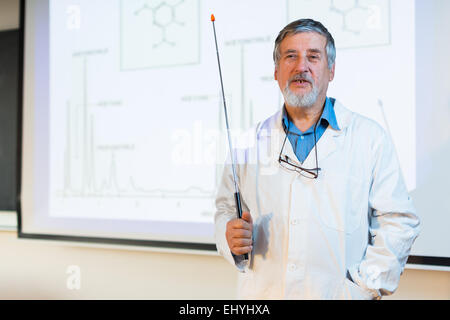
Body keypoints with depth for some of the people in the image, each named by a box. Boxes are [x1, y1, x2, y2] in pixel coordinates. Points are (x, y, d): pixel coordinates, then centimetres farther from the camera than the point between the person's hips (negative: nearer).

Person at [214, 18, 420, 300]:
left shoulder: (370, 137, -1)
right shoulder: (250, 144, 6)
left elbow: (398, 222, -5)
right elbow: (226, 209, 12)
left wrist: (363, 289, -12)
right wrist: (231, 238, -9)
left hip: (338, 295, -2)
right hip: (261, 293, 2)